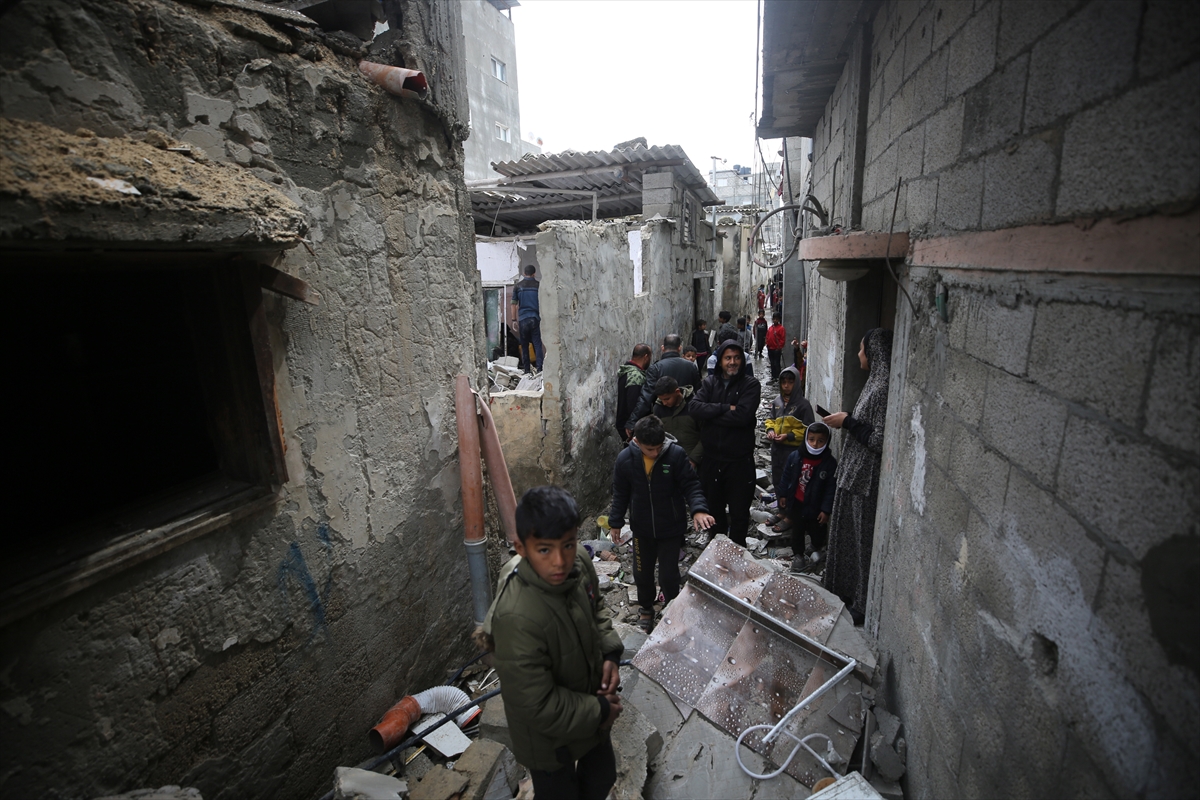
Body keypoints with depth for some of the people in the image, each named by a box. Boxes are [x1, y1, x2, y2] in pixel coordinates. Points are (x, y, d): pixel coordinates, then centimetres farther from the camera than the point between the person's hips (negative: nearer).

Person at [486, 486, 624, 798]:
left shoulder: (578, 562, -20)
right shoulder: (517, 619, -41)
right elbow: (538, 707, -30)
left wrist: (610, 653, -12)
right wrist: (601, 712, -18)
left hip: (591, 701, 6)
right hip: (549, 736, -6)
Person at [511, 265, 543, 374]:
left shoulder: (518, 286, 5)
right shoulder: (539, 285, 1)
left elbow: (514, 305, 5)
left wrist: (515, 320, 10)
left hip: (522, 320, 1)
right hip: (535, 319, -1)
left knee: (524, 346, 8)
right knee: (537, 345, 0)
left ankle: (526, 370, 10)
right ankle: (539, 368, -9)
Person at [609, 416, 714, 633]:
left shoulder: (676, 454, -21)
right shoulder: (625, 459, -13)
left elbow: (691, 485, -15)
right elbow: (620, 494, -1)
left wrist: (698, 509, -32)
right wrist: (615, 523, 3)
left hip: (671, 528, -2)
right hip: (641, 528, 2)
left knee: (669, 573, 8)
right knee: (642, 572, 17)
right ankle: (645, 607, 44)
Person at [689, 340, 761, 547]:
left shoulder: (751, 384, -5)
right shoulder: (710, 382, 5)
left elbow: (742, 416, -21)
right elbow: (693, 407, -13)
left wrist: (711, 414, -12)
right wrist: (725, 408, -19)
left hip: (740, 460, -3)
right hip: (711, 458, 4)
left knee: (739, 512, 8)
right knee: (714, 508, 19)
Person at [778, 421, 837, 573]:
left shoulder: (830, 463, -17)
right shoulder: (795, 457, -10)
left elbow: (831, 489, -13)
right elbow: (787, 476, 3)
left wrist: (826, 509, -13)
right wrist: (783, 495, 7)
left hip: (815, 506, -2)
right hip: (796, 502, 2)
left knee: (816, 530, 16)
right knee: (797, 530, 14)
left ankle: (817, 548, 47)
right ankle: (798, 555, 32)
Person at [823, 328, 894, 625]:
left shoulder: (883, 388, -23)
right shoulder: (876, 382, 8)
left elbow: (880, 440, -25)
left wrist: (848, 422, -18)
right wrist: (847, 421, 10)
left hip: (866, 477, -10)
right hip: (855, 472, 10)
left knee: (862, 537, 4)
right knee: (848, 532, 20)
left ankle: (863, 604, 22)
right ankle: (847, 591, 38)